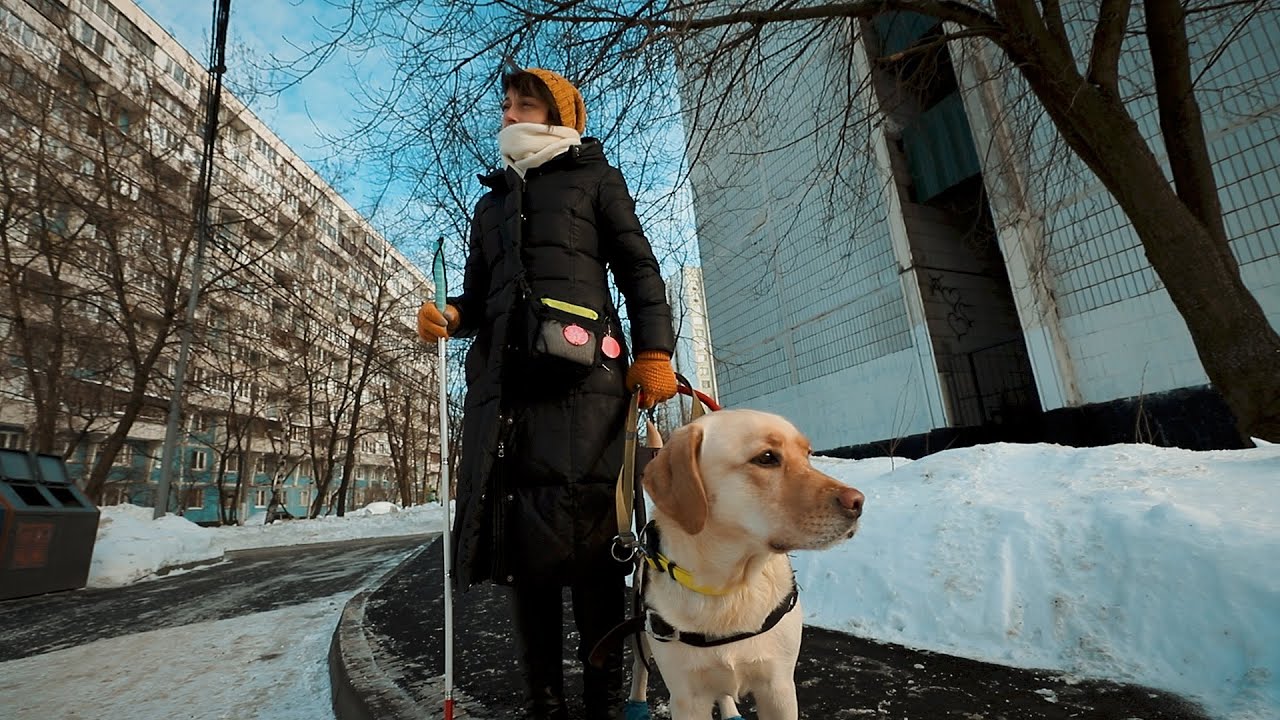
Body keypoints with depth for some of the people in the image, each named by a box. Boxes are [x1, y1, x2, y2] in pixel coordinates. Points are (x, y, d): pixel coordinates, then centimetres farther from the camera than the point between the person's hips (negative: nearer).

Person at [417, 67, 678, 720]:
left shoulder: (595, 179, 19)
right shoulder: (492, 202, 32)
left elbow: (638, 269, 8)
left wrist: (654, 351, -7)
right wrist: (450, 316, 5)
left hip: (583, 375, -4)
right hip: (504, 378, 5)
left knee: (586, 532, -10)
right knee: (519, 538, 0)